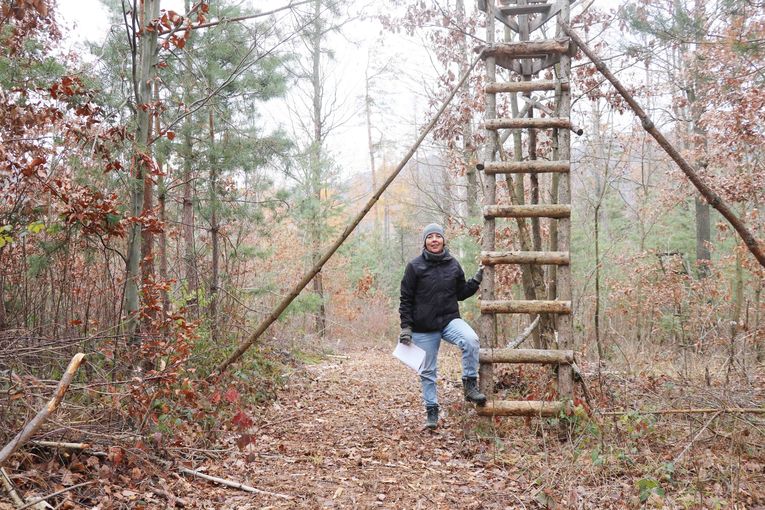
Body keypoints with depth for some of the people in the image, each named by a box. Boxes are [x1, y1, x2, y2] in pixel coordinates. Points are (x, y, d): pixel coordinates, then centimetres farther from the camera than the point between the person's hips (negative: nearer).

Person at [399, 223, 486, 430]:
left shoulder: (453, 264, 6)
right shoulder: (415, 266, -3)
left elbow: (461, 294, 15)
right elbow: (406, 299, -1)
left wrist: (476, 280, 1)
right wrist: (405, 327, -6)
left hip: (450, 320, 2)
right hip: (423, 328, -1)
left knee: (471, 339, -29)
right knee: (428, 371, 5)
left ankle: (470, 385, -15)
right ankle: (432, 411, 20)